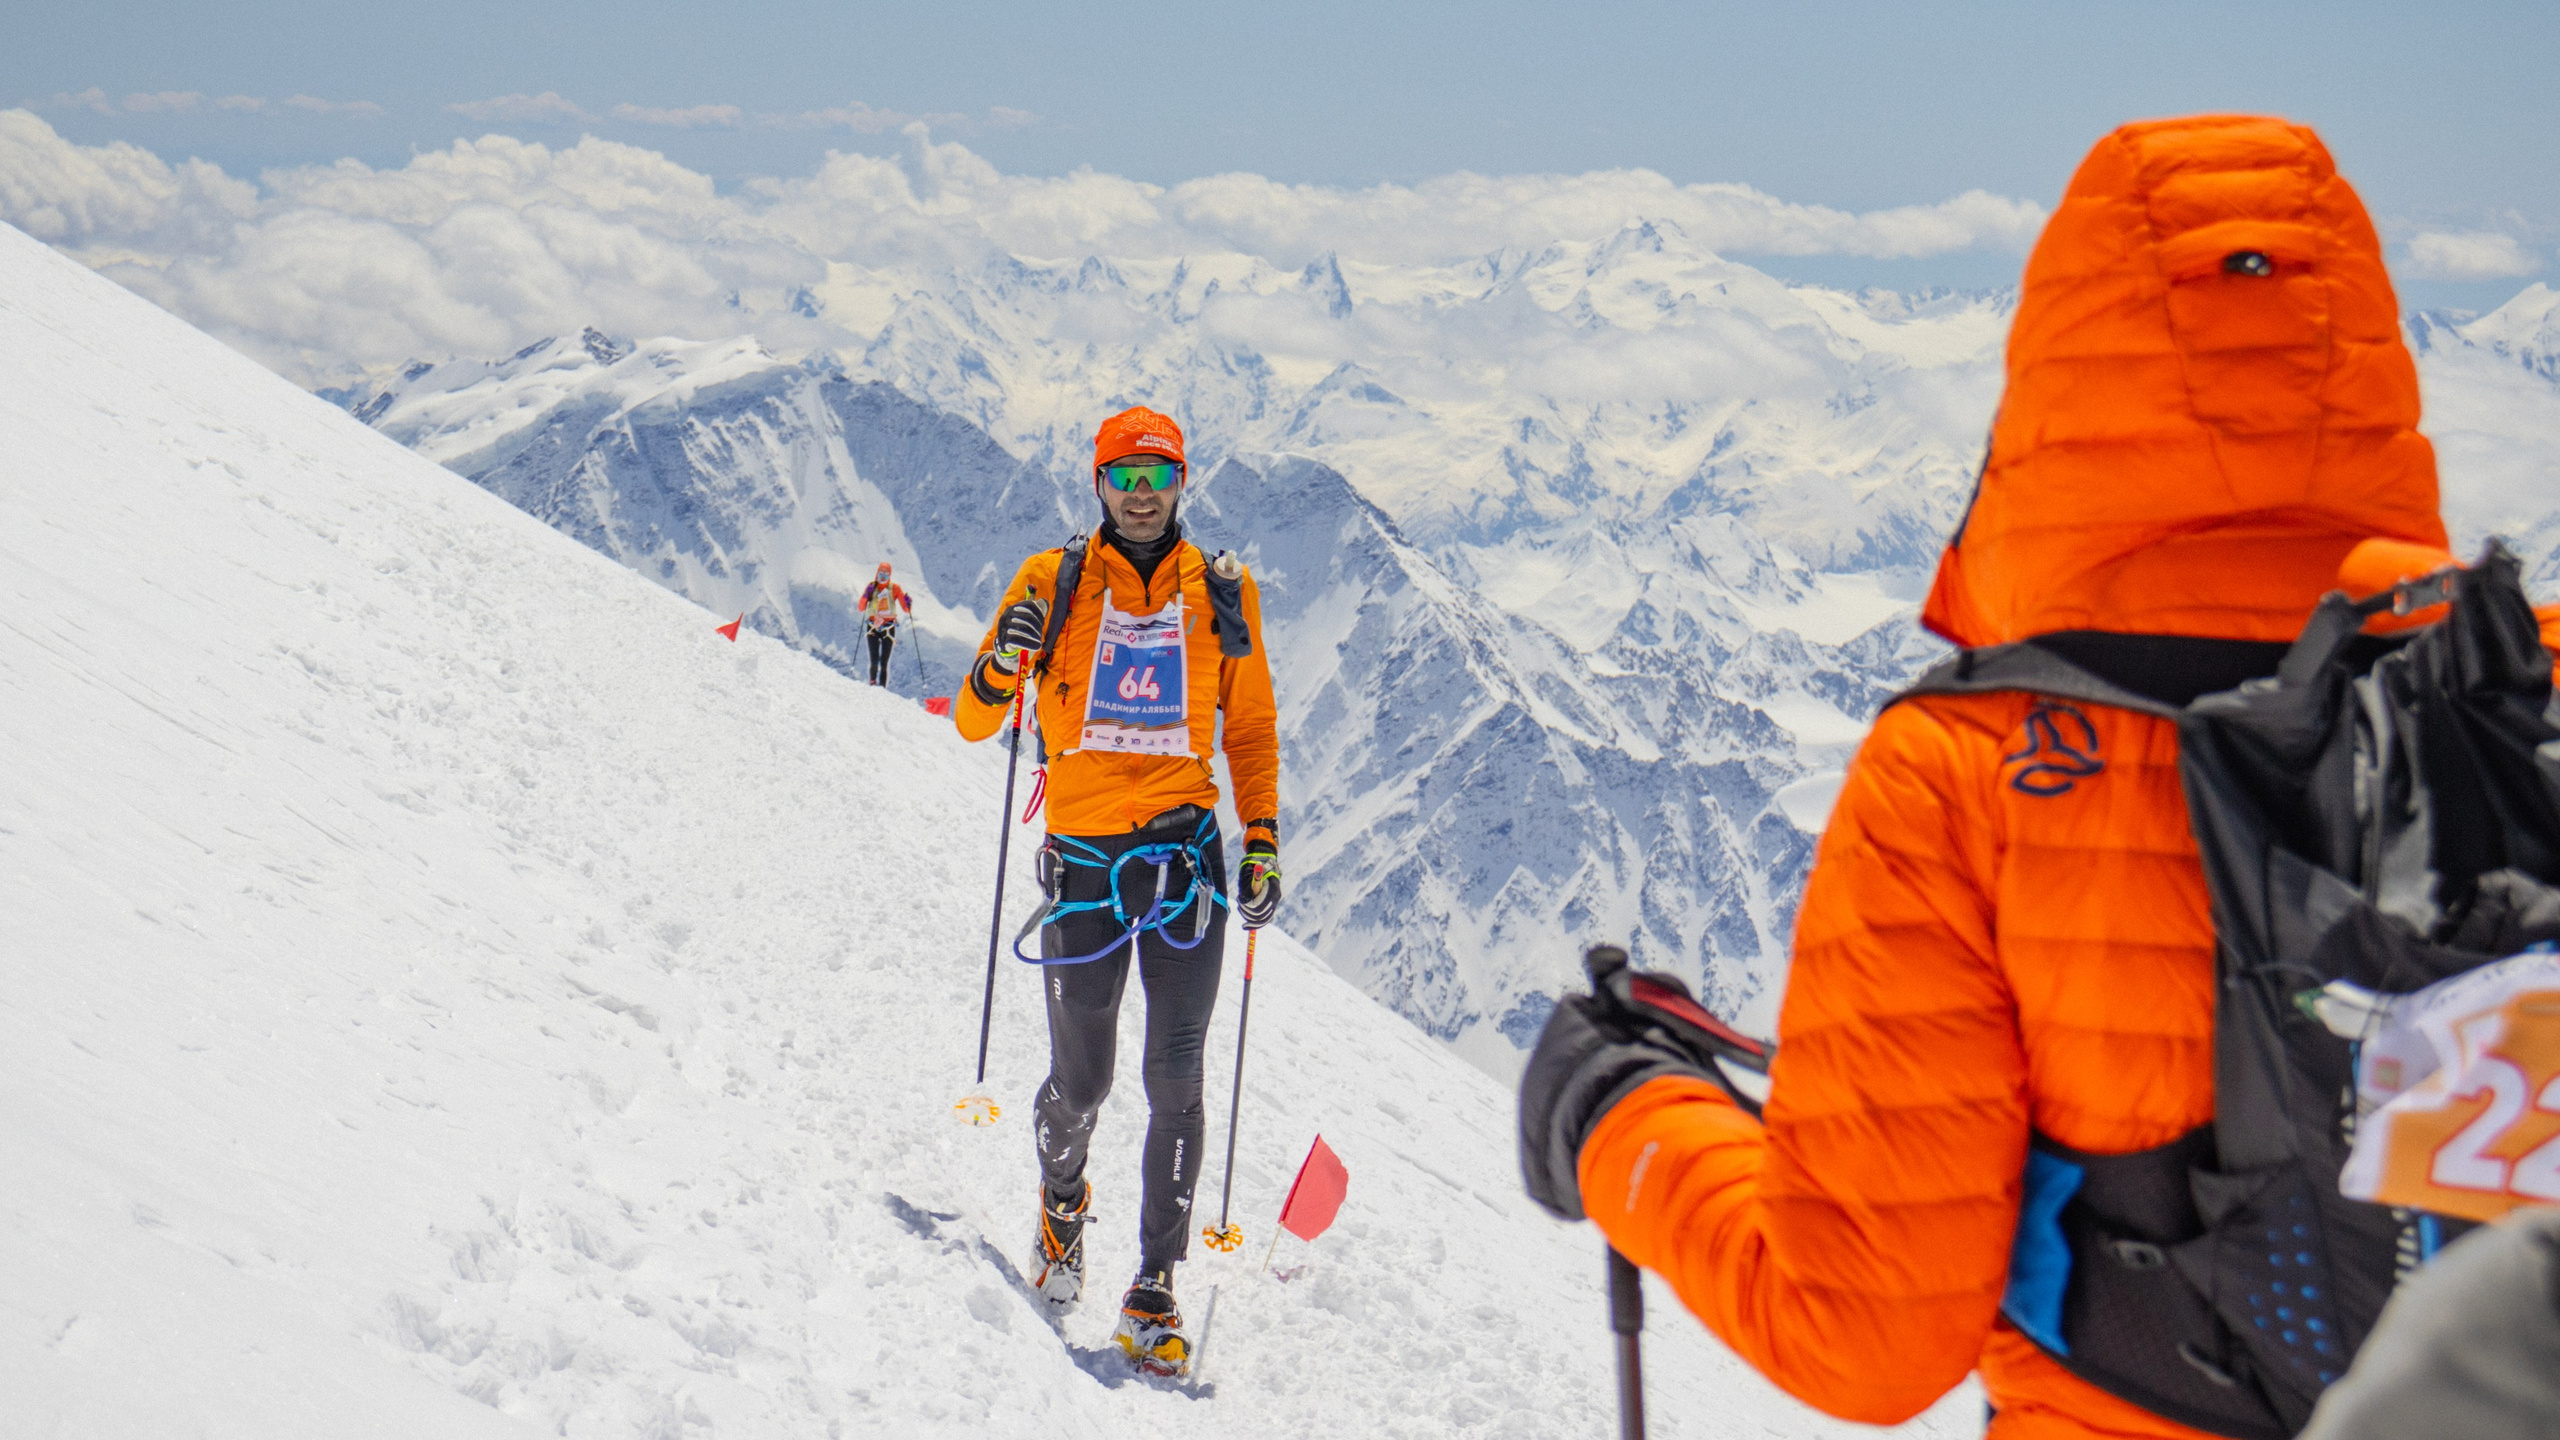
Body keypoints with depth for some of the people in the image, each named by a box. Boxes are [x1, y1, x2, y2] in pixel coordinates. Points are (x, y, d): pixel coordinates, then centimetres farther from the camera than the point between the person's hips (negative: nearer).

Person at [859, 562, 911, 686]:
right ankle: (873, 683, 5)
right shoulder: (871, 587, 5)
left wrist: (908, 605, -18)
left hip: (888, 628, -1)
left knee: (884, 663, -5)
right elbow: (861, 608, 1)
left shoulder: (894, 588, 2)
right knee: (874, 661, -11)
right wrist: (866, 596, -14)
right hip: (873, 627, 1)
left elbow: (905, 609, 4)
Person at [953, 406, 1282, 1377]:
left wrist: (1263, 844, 5)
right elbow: (973, 723, 4)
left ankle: (1155, 1292, 10)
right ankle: (1062, 1197, 38)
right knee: (1081, 1079, 4)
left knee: (1175, 1082, -1)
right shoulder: (1052, 582, 3)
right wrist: (1002, 664, -17)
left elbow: (1251, 730, 14)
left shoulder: (1221, 593, 6)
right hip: (1084, 858, -1)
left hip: (1187, 855, 1)